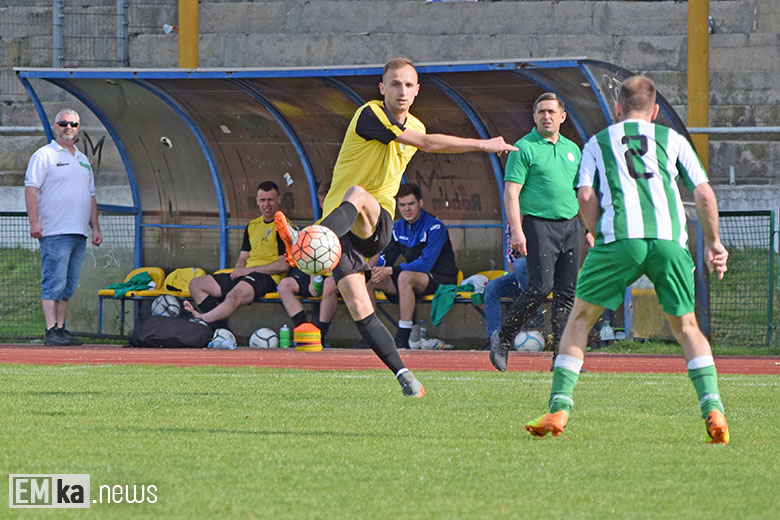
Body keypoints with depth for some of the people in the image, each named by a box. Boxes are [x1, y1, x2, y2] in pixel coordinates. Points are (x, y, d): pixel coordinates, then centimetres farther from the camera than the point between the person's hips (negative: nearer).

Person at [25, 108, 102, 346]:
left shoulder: (83, 160, 22)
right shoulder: (44, 155, -1)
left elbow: (91, 196, 26)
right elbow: (31, 189, -8)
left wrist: (96, 228, 19)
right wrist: (34, 221, -18)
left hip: (79, 233, 7)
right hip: (55, 233, -7)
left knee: (69, 285, 6)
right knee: (54, 282, -11)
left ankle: (61, 329, 9)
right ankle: (51, 331, -13)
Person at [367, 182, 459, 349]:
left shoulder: (435, 228, -16)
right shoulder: (398, 228, 7)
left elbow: (426, 264, -27)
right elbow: (386, 256, 9)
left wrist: (390, 270, -30)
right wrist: (377, 268, -16)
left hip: (442, 281, -8)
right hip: (414, 281, 8)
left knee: (405, 276, -38)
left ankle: (403, 338, -38)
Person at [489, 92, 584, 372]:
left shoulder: (572, 149, 17)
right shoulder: (524, 148, -2)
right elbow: (511, 192, -8)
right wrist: (516, 230, -18)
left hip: (570, 225, 6)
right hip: (539, 224, -6)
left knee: (567, 293, 2)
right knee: (540, 286, -16)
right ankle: (503, 338, 0)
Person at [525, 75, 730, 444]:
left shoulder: (597, 143, 22)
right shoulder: (672, 140, 23)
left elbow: (586, 196, 7)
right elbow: (704, 194, 14)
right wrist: (713, 243, 24)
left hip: (620, 237, -1)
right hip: (670, 239, 1)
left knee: (581, 317, 13)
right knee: (685, 325, 14)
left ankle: (559, 408, 5)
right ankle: (712, 407, -3)